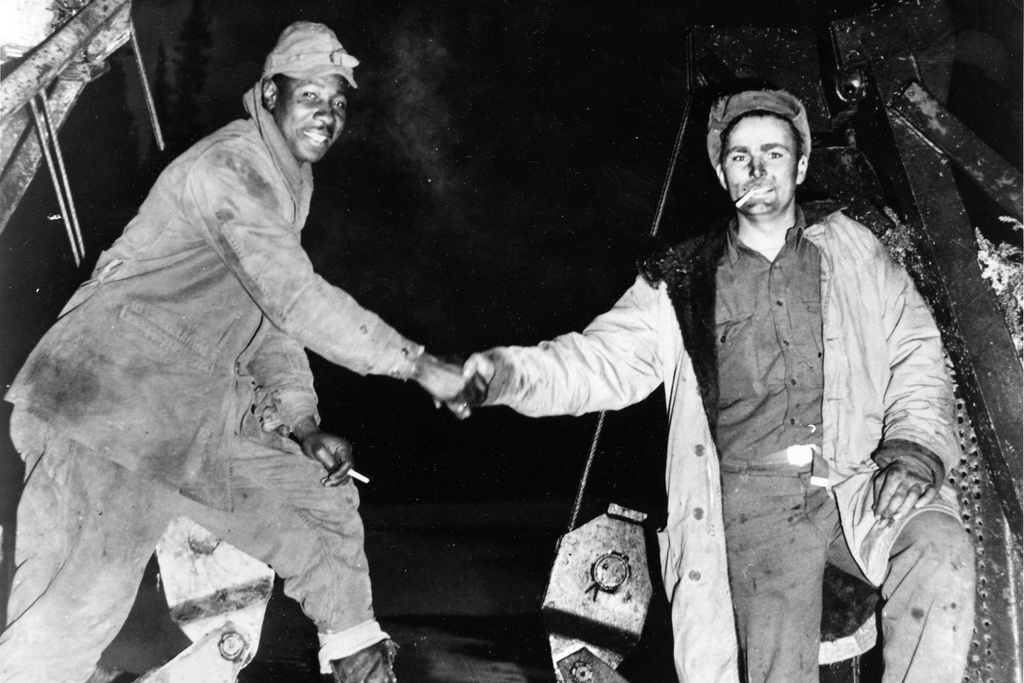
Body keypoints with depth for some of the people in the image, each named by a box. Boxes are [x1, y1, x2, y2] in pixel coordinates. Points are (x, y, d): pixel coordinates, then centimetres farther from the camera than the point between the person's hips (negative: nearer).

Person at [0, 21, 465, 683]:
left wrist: (304, 426, 7)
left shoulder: (292, 180, 17)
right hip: (111, 406, -9)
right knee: (71, 618, -16)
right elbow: (296, 298, -23)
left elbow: (271, 313, 17)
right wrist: (417, 363, -19)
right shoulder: (231, 165, -14)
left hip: (202, 412, 10)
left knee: (322, 497, 14)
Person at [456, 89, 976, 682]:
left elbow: (916, 354, 15)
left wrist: (916, 446, -2)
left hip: (864, 483, 2)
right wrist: (510, 373, -16)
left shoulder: (852, 249, 15)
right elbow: (605, 361, 2)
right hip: (754, 494, -1)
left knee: (941, 554, -29)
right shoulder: (682, 282, 11)